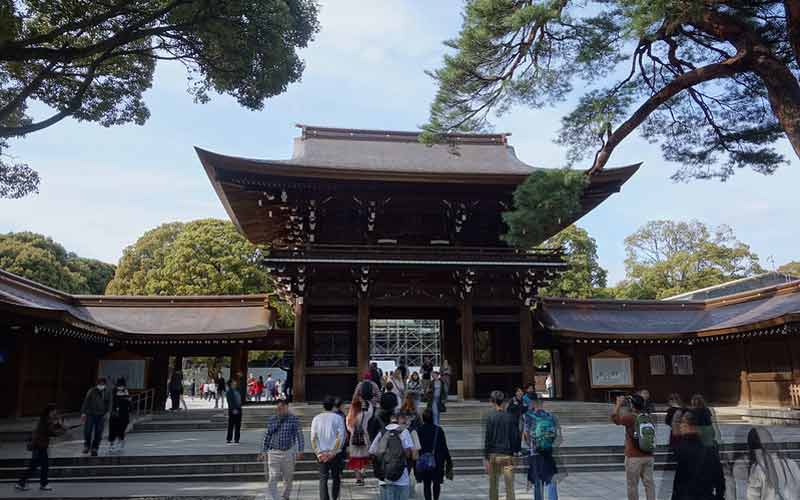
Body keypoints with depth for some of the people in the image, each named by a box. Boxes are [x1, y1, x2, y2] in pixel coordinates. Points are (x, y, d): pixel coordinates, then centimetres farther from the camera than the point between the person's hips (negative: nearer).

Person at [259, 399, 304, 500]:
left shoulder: (294, 419, -5)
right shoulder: (271, 420, 2)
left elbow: (299, 435, -4)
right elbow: (267, 436, 10)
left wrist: (300, 451, -11)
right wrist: (263, 452, 9)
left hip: (289, 453, -1)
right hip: (273, 453, 1)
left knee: (288, 479, 13)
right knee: (272, 479, -11)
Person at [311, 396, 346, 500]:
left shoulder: (316, 419, 2)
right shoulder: (338, 418, -5)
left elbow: (313, 438, -3)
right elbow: (340, 437, -12)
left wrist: (319, 453, -4)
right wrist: (333, 452, -9)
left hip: (322, 454, 1)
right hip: (335, 454, -1)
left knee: (323, 479, 5)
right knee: (336, 478, 16)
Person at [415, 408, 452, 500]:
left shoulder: (418, 431, -5)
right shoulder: (438, 430, -7)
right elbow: (444, 447, -4)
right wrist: (449, 462, 4)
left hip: (423, 462, 0)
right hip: (437, 462, 0)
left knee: (426, 485, 10)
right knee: (437, 483, 17)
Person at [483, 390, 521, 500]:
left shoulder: (491, 417, -6)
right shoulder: (511, 417, 0)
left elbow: (487, 438, -6)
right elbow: (516, 436, 4)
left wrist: (486, 457, -3)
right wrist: (516, 450, 15)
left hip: (494, 455, -1)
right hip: (508, 455, 1)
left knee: (493, 486, 11)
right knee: (509, 486, 2)